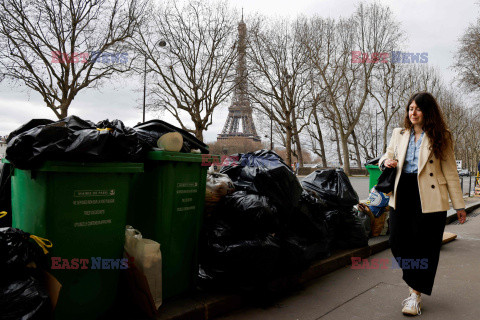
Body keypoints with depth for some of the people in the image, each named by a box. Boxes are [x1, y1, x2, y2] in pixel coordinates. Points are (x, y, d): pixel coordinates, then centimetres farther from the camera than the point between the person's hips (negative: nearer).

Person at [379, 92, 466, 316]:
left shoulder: (440, 137, 3)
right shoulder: (399, 134, 13)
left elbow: (450, 172, 3)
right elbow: (387, 155, 24)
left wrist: (459, 204, 2)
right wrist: (386, 161, -2)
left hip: (429, 197, -3)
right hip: (403, 194, 4)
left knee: (423, 245, 1)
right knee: (398, 242, 1)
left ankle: (415, 294, 14)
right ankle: (413, 280, 27)